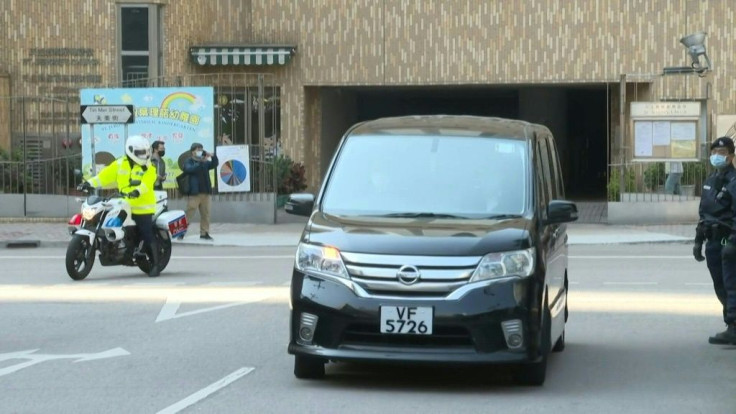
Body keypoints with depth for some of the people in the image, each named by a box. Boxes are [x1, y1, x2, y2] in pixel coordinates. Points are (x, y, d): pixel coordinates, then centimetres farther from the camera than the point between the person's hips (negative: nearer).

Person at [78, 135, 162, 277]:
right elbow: (105, 175, 3)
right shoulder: (120, 164, 10)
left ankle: (156, 264, -2)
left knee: (148, 236, -6)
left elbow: (146, 184, -17)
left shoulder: (149, 168, -1)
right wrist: (90, 183, -9)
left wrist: (137, 191, -37)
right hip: (124, 207, 4)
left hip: (142, 208, -4)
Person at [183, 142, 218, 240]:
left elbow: (214, 165, 4)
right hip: (194, 192, -6)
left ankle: (204, 233, 12)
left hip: (205, 192, 6)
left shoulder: (205, 162, 16)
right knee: (189, 213, -7)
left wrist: (213, 156, -14)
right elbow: (189, 169, -20)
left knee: (205, 214, 6)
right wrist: (201, 162, -28)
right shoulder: (188, 162, 0)